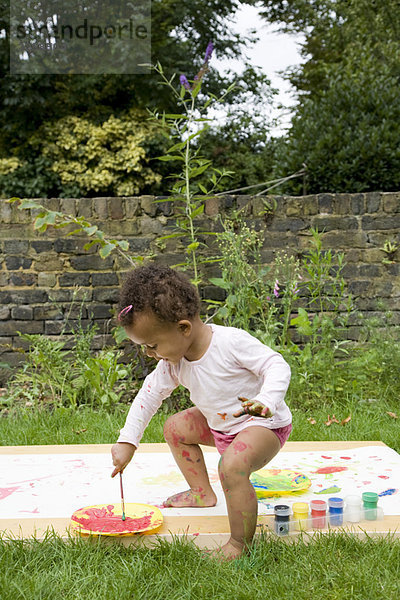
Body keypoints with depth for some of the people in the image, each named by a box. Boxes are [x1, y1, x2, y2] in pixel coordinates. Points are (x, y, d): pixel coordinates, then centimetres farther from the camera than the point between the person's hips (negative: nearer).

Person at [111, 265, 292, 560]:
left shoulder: (231, 342, -30)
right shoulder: (173, 363, -7)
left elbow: (277, 366, -26)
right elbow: (150, 394, 5)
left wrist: (266, 402, -45)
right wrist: (127, 442, 5)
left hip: (264, 425, -9)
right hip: (220, 423, 9)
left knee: (232, 465, -35)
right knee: (175, 427, 17)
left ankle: (240, 544, -19)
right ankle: (202, 493, 30)